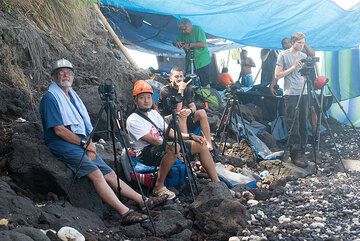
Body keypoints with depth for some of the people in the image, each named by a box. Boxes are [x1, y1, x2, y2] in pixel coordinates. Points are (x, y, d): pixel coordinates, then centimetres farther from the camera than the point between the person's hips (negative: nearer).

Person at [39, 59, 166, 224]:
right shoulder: (50, 98, -6)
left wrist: (89, 145, 1)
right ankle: (125, 213, -30)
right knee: (96, 173, -23)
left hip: (81, 143, 8)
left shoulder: (72, 95, 20)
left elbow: (86, 126, 19)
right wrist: (84, 143, -10)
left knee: (109, 173, 2)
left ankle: (144, 201, 1)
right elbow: (59, 130, -14)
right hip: (63, 144, -8)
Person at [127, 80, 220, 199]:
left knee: (200, 145, 1)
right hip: (146, 154, -8)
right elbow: (153, 140, -21)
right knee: (174, 147, -39)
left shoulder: (154, 113, 15)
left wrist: (190, 136, 2)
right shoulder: (133, 120, -11)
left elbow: (170, 132, 13)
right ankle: (159, 186, -26)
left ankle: (217, 182, 4)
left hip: (162, 148, 8)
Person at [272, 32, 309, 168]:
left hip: (304, 93, 6)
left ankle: (302, 151, 11)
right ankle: (296, 155, -3)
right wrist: (293, 67, -13)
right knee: (294, 126, -6)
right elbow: (277, 75, -6)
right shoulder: (283, 55, -1)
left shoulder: (303, 56, 16)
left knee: (303, 125, 4)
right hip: (291, 94, -6)